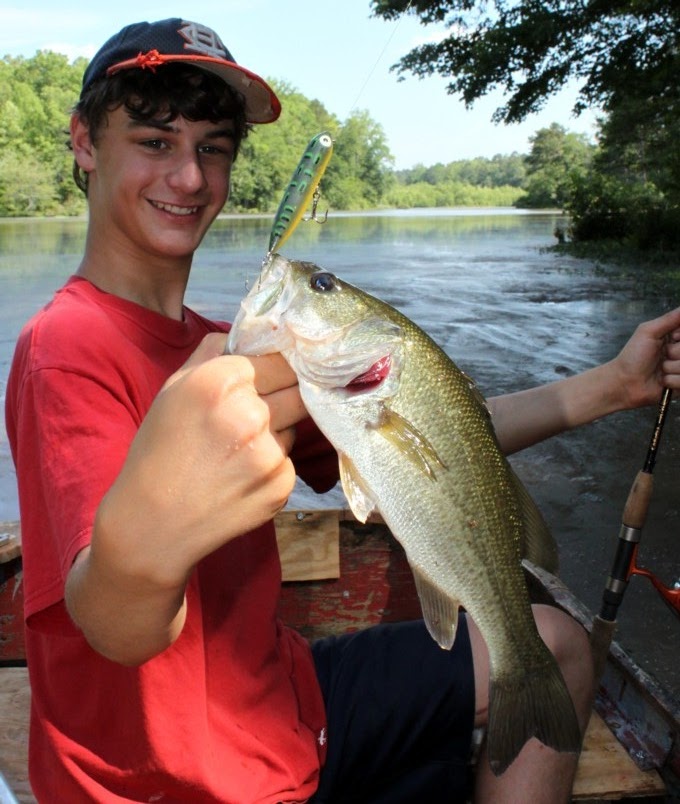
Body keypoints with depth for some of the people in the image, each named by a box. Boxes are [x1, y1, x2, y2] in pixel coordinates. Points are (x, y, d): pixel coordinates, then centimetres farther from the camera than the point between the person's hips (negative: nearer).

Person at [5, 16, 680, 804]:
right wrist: (139, 542, -55)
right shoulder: (66, 348, -20)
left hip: (281, 702, 8)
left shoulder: (225, 352, 5)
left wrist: (610, 385, 0)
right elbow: (121, 635, -33)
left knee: (552, 646, 13)